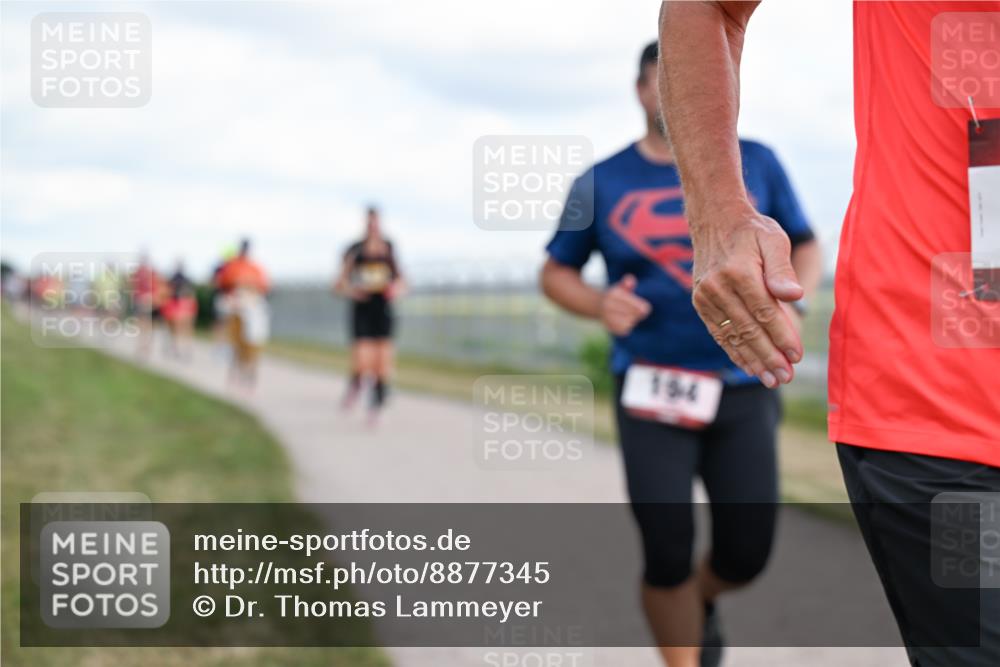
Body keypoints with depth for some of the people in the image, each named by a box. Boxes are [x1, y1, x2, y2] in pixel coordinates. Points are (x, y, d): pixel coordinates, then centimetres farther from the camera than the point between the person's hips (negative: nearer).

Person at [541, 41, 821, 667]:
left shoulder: (754, 163, 1)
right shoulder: (601, 184, 0)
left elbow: (807, 247, 11)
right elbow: (556, 273, 11)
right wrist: (600, 304, -12)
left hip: (743, 389, 1)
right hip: (652, 393, -1)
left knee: (746, 552, 1)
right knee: (667, 554, -8)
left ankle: (703, 601, 38)